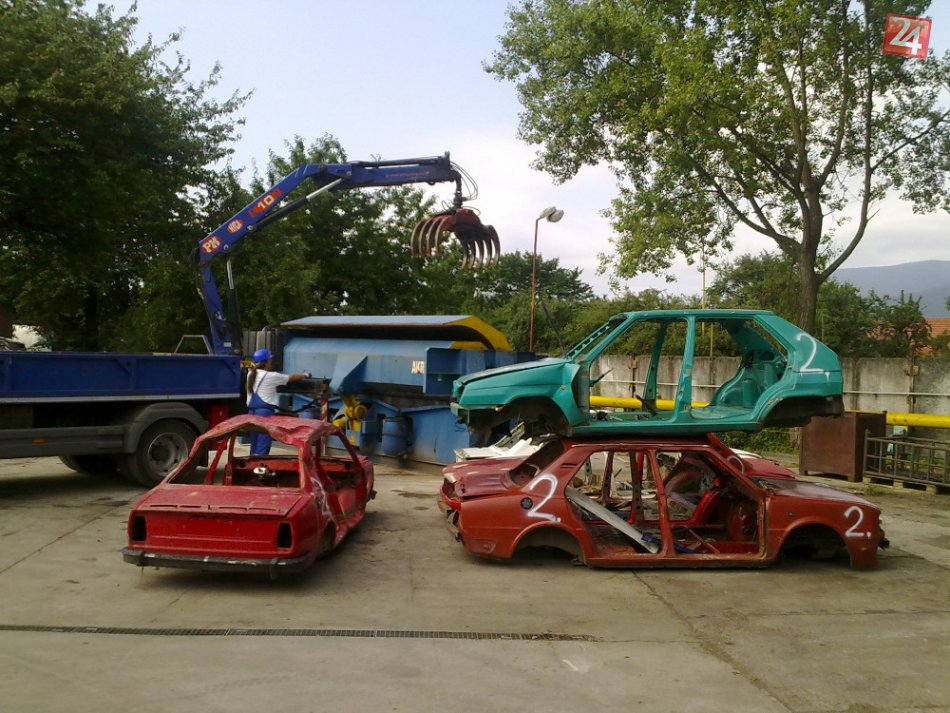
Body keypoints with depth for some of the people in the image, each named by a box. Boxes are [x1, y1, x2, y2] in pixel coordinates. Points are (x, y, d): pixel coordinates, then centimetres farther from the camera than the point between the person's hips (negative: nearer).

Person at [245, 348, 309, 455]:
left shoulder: (250, 375, 10)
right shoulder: (271, 376, -6)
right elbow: (291, 377, 5)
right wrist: (305, 375, 22)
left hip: (252, 412, 7)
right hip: (265, 412, -7)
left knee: (254, 446, 13)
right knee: (262, 448, -8)